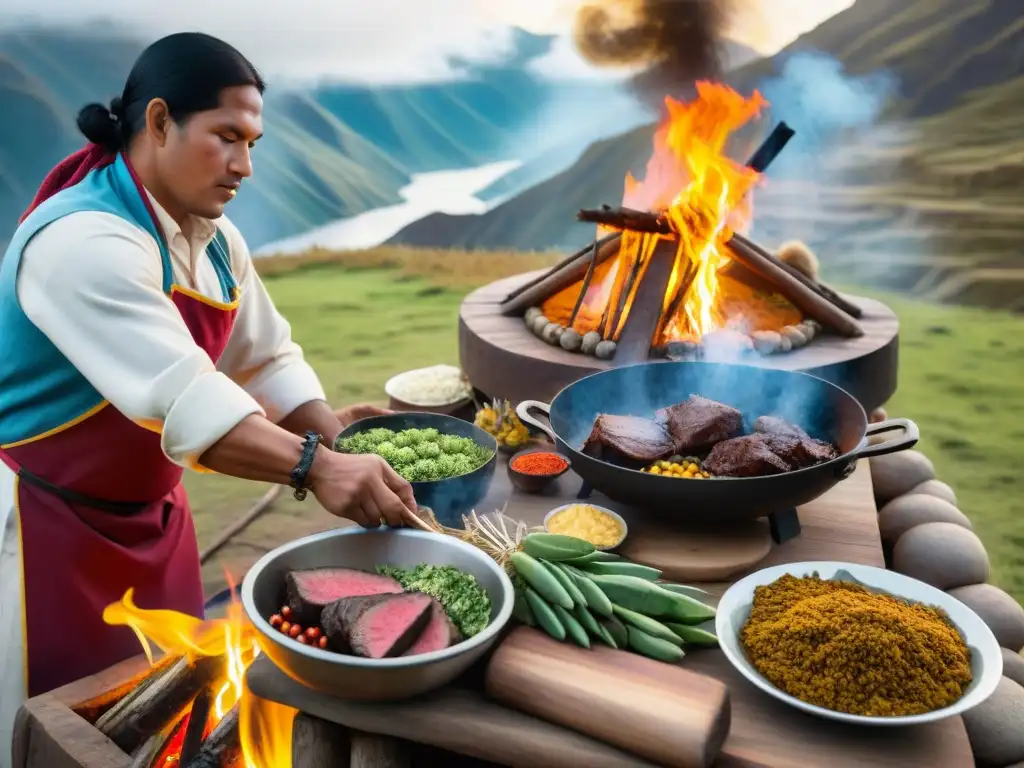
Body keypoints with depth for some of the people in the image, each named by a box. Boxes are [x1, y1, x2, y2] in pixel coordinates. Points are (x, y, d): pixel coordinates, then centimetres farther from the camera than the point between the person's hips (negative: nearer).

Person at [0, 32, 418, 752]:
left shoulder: (215, 240, 2)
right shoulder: (83, 242, -27)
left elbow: (265, 357, 6)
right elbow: (181, 396, -36)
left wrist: (328, 428, -11)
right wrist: (313, 467, -42)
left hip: (149, 516, 8)